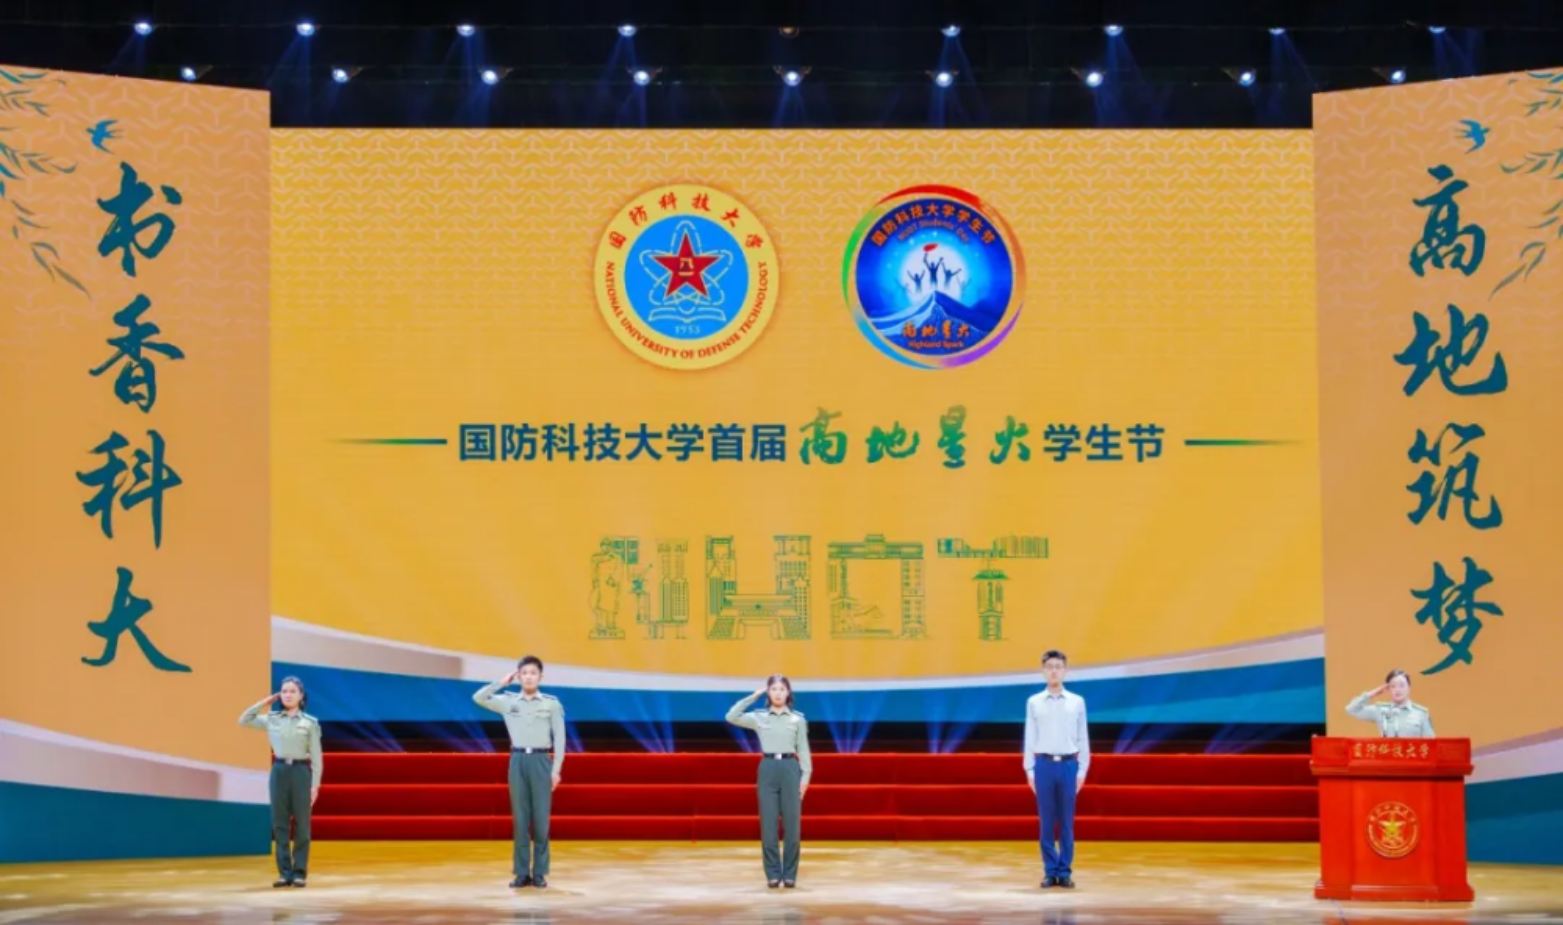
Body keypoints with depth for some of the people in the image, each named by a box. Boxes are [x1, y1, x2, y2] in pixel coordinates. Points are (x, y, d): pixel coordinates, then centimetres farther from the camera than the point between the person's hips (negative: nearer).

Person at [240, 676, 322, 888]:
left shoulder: (310, 723, 1)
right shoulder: (272, 719, 8)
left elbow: (316, 757, 1)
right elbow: (244, 721, 13)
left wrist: (315, 784, -6)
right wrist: (264, 703, 7)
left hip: (301, 772, -2)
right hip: (279, 771, 2)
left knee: (301, 824, 0)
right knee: (279, 823, 3)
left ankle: (300, 873, 5)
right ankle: (285, 872, 8)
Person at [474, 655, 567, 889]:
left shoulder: (552, 703, 2)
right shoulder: (508, 701, 7)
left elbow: (559, 738, 2)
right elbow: (478, 698, 1)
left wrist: (556, 769, -4)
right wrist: (502, 683, 3)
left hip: (541, 761, -2)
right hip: (518, 761, 2)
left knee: (541, 818, -1)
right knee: (520, 818, 3)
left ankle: (539, 873, 5)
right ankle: (522, 873, 7)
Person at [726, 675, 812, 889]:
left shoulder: (798, 719, 7)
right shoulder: (759, 717, 7)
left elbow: (803, 750, 6)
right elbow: (731, 717, -4)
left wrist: (805, 775, -3)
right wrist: (754, 696, -1)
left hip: (790, 769, 0)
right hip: (768, 769, 0)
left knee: (792, 823, 0)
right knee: (768, 824, -1)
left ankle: (789, 874, 7)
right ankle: (773, 874, 6)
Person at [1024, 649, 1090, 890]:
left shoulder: (1077, 702, 5)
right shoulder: (1034, 702, 5)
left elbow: (1083, 738, 6)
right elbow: (1030, 738, 6)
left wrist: (1082, 770, 1)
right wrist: (1029, 770, 1)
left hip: (1069, 765, 0)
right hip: (1044, 764, 0)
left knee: (1066, 822, 2)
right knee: (1047, 822, 2)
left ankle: (1065, 872, 7)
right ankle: (1050, 871, 7)